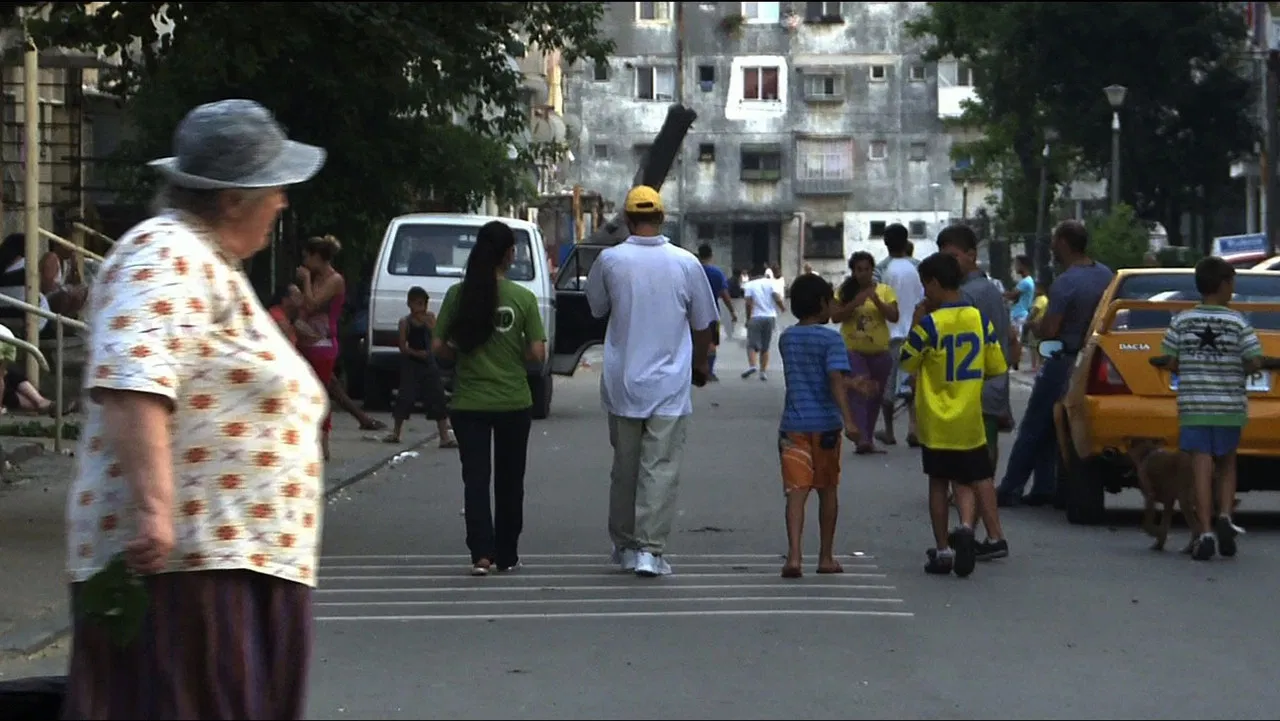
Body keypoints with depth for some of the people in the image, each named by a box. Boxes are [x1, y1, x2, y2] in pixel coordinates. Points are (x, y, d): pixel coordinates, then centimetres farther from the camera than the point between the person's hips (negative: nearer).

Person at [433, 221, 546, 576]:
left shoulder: (458, 294, -4)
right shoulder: (523, 298, -8)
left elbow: (438, 347, -4)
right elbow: (537, 353, -9)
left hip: (468, 403, 0)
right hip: (513, 402, 0)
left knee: (475, 479, 2)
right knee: (509, 480, 13)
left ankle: (482, 553, -13)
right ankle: (507, 555, 21)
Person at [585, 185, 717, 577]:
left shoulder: (610, 260, -4)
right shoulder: (686, 263, -4)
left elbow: (597, 308, 14)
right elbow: (703, 323, 6)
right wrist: (701, 362, 24)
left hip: (622, 384, 2)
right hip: (670, 384, -1)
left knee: (624, 467, 14)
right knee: (660, 469, -2)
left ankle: (624, 545, 23)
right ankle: (649, 549, -9)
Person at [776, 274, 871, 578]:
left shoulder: (786, 339, 10)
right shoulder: (831, 339, -8)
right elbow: (835, 381, -21)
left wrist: (853, 384, 28)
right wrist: (848, 419, -26)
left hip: (793, 425, 3)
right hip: (825, 424, -3)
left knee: (796, 491, -4)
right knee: (827, 491, 12)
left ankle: (794, 555, -20)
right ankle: (826, 557, 21)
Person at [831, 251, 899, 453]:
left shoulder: (885, 290, 1)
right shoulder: (844, 291, 1)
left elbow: (894, 317, -6)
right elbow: (835, 316, -7)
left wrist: (877, 301, -20)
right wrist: (854, 303, -20)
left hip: (879, 351, 2)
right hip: (853, 351, -2)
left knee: (875, 395, 12)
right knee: (857, 393, -17)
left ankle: (869, 439, 25)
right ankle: (861, 438, -26)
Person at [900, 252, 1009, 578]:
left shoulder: (929, 325, -15)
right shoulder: (981, 319, -3)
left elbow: (907, 362, -3)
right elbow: (996, 367, 4)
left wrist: (915, 325, 3)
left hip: (936, 422, -2)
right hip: (969, 420, 2)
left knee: (938, 484, 10)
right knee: (967, 481, 10)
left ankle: (942, 550, 12)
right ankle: (965, 527, -17)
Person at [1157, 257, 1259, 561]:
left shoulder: (1181, 321, 0)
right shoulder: (1238, 322, -4)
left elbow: (1171, 362, 2)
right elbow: (1255, 361, -6)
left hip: (1193, 406, 0)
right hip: (1229, 406, 0)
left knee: (1202, 468, -2)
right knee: (1227, 465, 16)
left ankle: (1206, 533, -9)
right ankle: (1224, 517, -2)